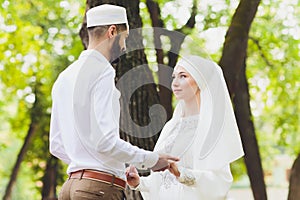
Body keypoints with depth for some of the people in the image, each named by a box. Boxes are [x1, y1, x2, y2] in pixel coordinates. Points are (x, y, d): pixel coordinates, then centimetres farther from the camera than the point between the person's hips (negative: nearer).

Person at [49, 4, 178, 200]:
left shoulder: (65, 76, 16)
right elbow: (105, 142, -19)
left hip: (72, 184, 9)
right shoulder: (103, 73, -10)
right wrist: (150, 159, -7)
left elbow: (57, 146, 19)